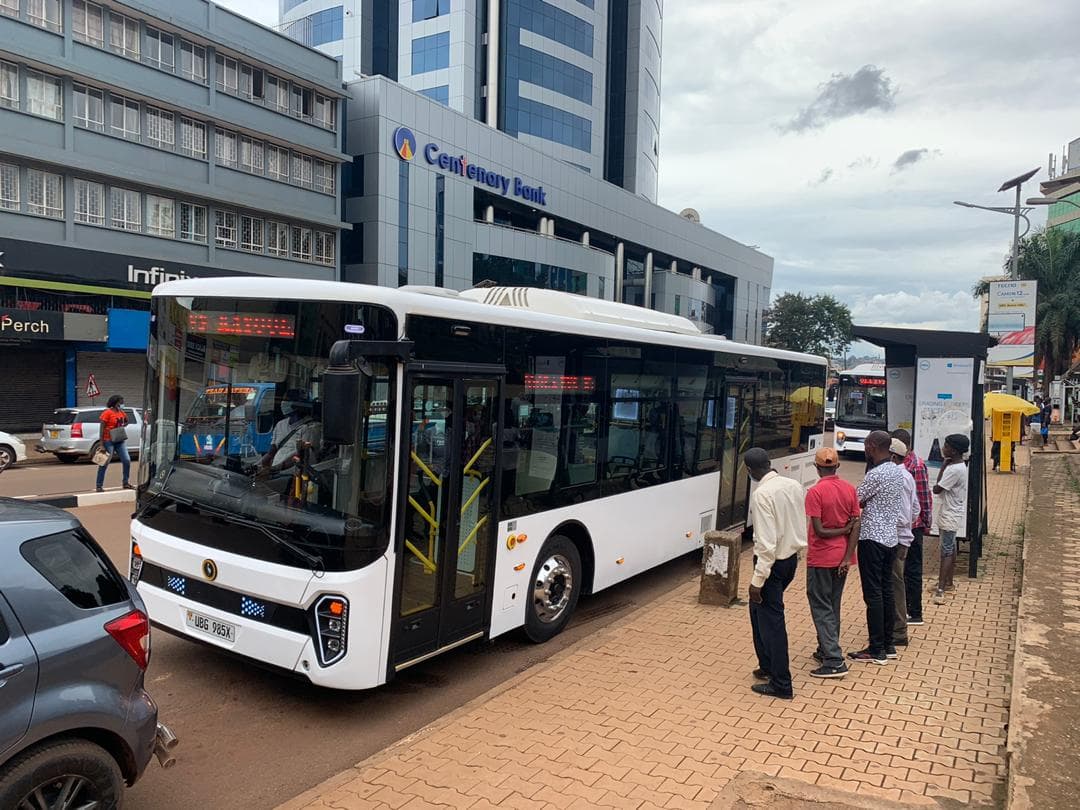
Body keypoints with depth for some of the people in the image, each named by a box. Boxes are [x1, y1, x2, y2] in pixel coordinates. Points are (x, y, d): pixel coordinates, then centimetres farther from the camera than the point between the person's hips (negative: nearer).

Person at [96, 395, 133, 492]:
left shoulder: (121, 412, 8)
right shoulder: (107, 413, -11)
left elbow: (126, 421, 29)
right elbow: (102, 429, -13)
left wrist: (122, 426, 5)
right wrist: (102, 445, -17)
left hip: (120, 440, 6)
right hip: (109, 441, -6)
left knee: (127, 460, 2)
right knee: (105, 463, -2)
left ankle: (126, 483, 16)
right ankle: (99, 486, 6)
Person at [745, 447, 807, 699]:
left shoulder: (761, 494, -23)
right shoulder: (794, 485, 0)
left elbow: (766, 543, -25)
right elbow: (803, 526, 7)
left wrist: (757, 580, -19)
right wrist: (796, 550, 18)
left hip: (773, 562, -8)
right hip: (792, 558, 8)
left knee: (771, 621, 5)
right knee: (759, 609, 23)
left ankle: (781, 684, 15)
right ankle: (768, 666, 35)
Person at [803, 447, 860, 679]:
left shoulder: (815, 492, -16)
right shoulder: (850, 489, 2)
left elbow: (819, 530, -20)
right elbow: (856, 525, -2)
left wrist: (842, 530, -5)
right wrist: (848, 556, -4)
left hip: (820, 559, -6)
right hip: (841, 558, 6)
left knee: (821, 608, -1)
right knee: (833, 606, 18)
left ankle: (835, 661, -5)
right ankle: (826, 650, 27)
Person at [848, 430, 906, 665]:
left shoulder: (875, 474, -19)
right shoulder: (897, 472, 10)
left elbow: (854, 503, -13)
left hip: (872, 538, -9)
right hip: (890, 538, 9)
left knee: (873, 594, -3)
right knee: (886, 591, 14)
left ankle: (876, 650, 2)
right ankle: (887, 645, 21)